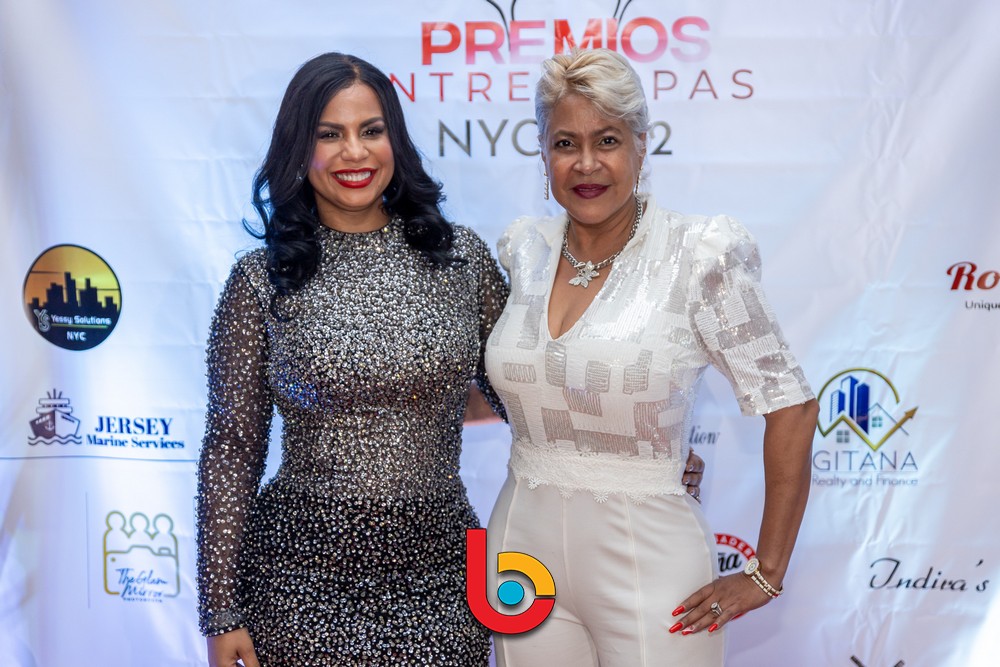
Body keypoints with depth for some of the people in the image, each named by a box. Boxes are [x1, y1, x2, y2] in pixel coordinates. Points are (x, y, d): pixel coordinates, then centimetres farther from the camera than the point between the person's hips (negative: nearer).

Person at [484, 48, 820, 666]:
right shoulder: (523, 249, 1)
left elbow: (789, 406, -12)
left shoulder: (698, 256, -13)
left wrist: (767, 575, -11)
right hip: (525, 545, 4)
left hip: (645, 561, -4)